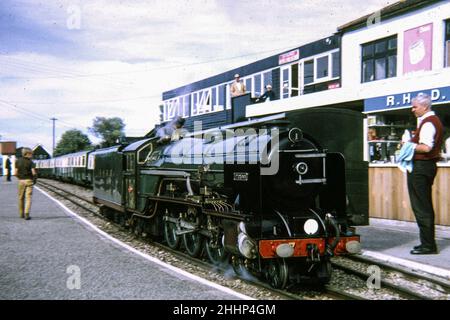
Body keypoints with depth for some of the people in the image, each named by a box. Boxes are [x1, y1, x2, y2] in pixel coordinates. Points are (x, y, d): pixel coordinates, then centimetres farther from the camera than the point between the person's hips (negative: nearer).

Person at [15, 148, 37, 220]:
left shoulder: (18, 161, 2)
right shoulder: (30, 162, -6)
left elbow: (16, 173, -2)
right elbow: (34, 173, -14)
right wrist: (35, 179, 4)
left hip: (21, 181, 3)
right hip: (29, 181, -3)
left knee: (21, 198, 16)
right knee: (28, 198, -4)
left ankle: (21, 214, 25)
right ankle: (26, 214, -16)